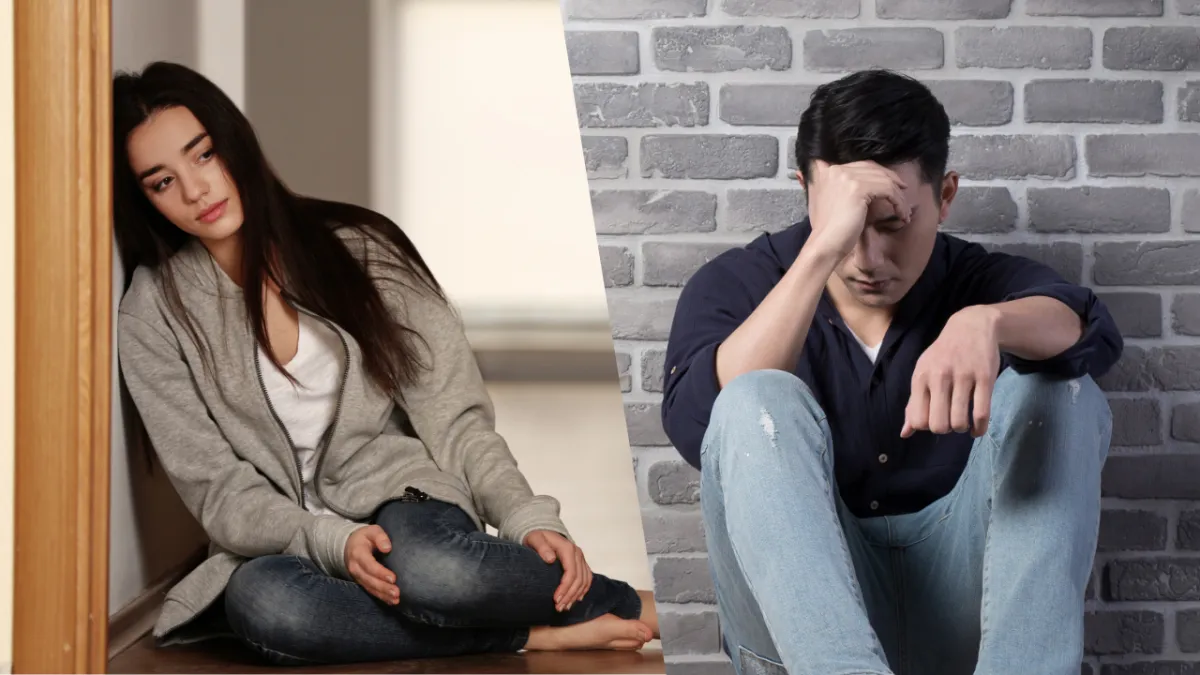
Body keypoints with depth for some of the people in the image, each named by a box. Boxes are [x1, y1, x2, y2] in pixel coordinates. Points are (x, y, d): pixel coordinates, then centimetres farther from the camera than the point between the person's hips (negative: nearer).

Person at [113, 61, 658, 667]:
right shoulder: (155, 314, 0)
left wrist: (527, 519, -16)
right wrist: (334, 542, -21)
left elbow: (452, 416, 0)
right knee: (260, 601, -37)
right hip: (282, 545, 1)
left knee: (428, 566, -39)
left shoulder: (359, 249, 1)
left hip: (401, 504, -1)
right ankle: (539, 633, -26)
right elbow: (217, 489, -3)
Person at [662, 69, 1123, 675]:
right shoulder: (736, 285, 3)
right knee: (760, 402, -25)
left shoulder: (983, 281, 7)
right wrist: (823, 249, -25)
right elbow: (699, 427, -19)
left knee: (1060, 389, -17)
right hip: (804, 617, -1)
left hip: (956, 598, 1)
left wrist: (985, 323, -41)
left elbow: (1088, 332, -17)